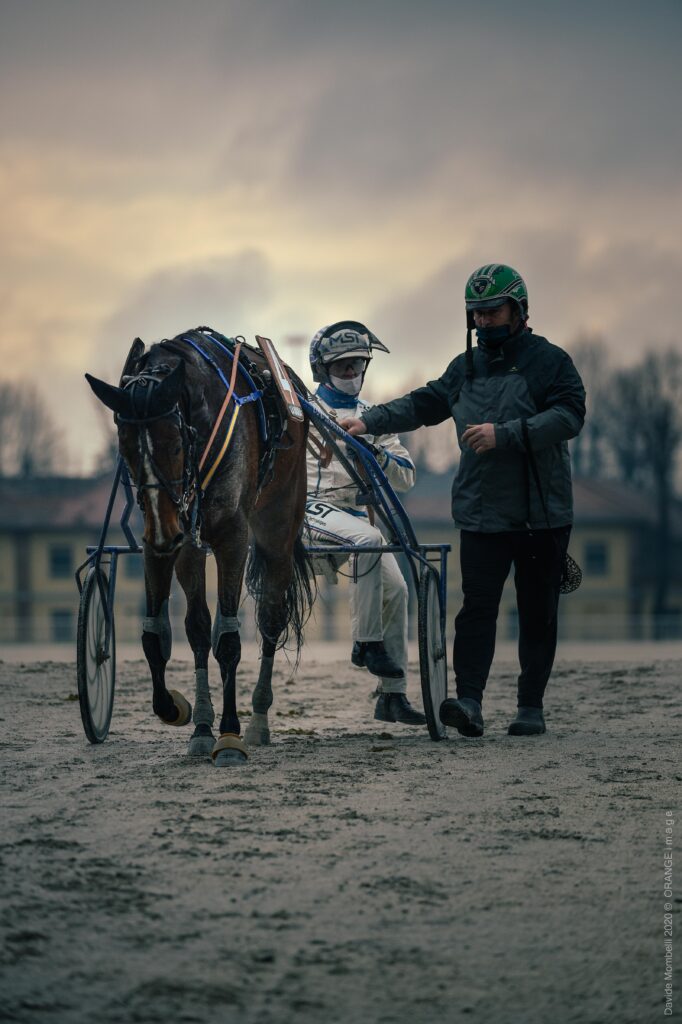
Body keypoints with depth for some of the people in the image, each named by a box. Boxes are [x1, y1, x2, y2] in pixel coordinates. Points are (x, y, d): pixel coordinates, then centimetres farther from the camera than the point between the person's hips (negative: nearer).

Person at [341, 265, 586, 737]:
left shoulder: (550, 362, -4)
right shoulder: (466, 368, 14)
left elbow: (569, 416, -17)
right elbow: (423, 404, 23)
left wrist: (504, 434, -24)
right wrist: (370, 421, 11)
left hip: (542, 515, -4)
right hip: (481, 515, 4)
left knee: (537, 612, 5)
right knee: (477, 606, -8)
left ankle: (532, 706, 11)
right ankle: (469, 702, -16)